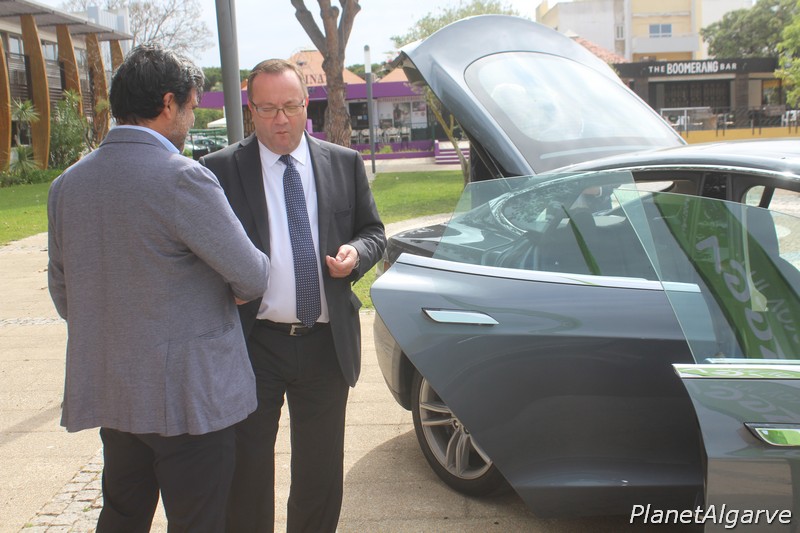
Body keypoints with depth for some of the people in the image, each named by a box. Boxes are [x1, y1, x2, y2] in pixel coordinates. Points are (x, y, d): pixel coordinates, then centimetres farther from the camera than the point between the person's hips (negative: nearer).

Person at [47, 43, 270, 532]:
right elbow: (253, 278, -15)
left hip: (108, 391, 7)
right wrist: (232, 288, 8)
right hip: (190, 393, -7)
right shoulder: (183, 178, -19)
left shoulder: (67, 184, 4)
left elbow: (62, 292, 12)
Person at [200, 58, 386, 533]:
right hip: (253, 344, -2)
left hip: (327, 344, 2)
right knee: (247, 469, 10)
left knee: (322, 471, 15)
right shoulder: (220, 170, -3)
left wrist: (356, 253, -9)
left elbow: (373, 231, 12)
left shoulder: (346, 164, 5)